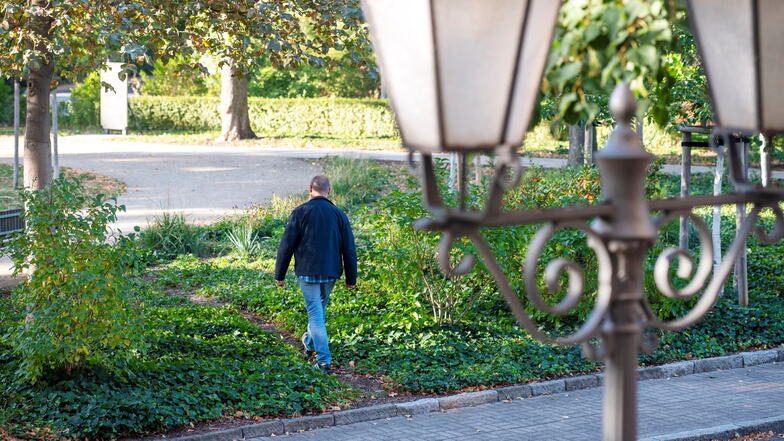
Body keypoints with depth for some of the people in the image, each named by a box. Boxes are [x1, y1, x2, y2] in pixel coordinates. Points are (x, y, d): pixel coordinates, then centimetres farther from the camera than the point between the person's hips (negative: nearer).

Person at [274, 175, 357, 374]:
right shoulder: (339, 214, 2)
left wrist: (279, 274, 3)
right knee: (320, 309, 23)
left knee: (315, 313, -3)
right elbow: (349, 249, 4)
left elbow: (286, 245, -6)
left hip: (307, 272, -4)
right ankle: (310, 342, 45)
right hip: (330, 273, 4)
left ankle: (324, 359, -11)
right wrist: (351, 278, 12)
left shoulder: (300, 212, -7)